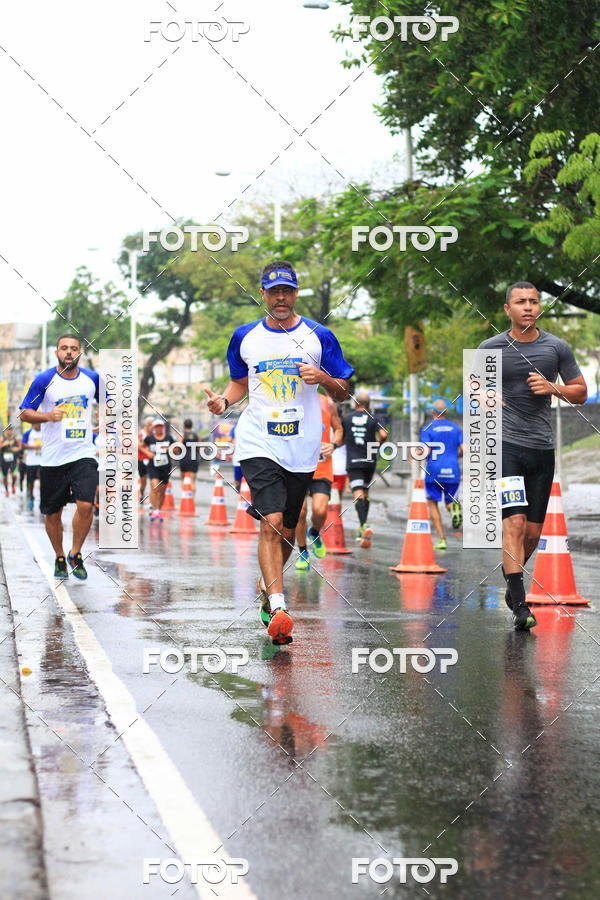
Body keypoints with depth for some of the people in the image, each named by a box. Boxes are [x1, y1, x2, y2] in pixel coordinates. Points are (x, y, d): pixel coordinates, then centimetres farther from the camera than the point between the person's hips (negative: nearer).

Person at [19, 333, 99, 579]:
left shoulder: (92, 378, 4)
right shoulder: (44, 380, -4)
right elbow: (25, 413, -3)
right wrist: (48, 416, -20)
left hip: (83, 455, 1)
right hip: (52, 458, -1)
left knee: (85, 505, -17)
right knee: (52, 513, 6)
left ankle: (75, 554, 3)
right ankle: (59, 558, 27)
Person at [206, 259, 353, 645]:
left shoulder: (319, 336, 3)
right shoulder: (245, 337, 7)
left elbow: (344, 393, 8)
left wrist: (324, 378, -13)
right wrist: (224, 400, 1)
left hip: (302, 449, 1)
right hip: (259, 444, -1)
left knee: (286, 531, 12)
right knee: (271, 522, -18)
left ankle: (267, 586, 39)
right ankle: (278, 606, -22)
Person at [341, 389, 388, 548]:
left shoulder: (346, 418, 4)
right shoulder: (373, 418, 1)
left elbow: (341, 439, 10)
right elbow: (384, 435, -13)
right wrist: (377, 443, 7)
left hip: (353, 462, -2)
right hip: (369, 461, 2)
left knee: (358, 494, -11)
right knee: (365, 493, 16)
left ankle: (364, 524, -33)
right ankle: (362, 529, 18)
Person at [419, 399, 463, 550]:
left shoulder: (427, 429, -2)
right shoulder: (456, 428, 9)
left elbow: (426, 451, -12)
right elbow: (463, 450, 1)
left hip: (434, 471, -2)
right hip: (453, 472, 2)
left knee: (433, 504, 10)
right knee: (450, 502, 16)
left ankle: (442, 539, 0)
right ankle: (454, 507, -25)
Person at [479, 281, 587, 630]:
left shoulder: (557, 347, 5)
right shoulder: (491, 348, 1)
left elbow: (581, 393, 11)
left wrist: (554, 388, -8)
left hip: (542, 447, 3)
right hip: (506, 444, -3)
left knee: (533, 532, 7)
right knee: (515, 522, -16)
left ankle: (513, 580, 35)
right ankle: (520, 605, -16)